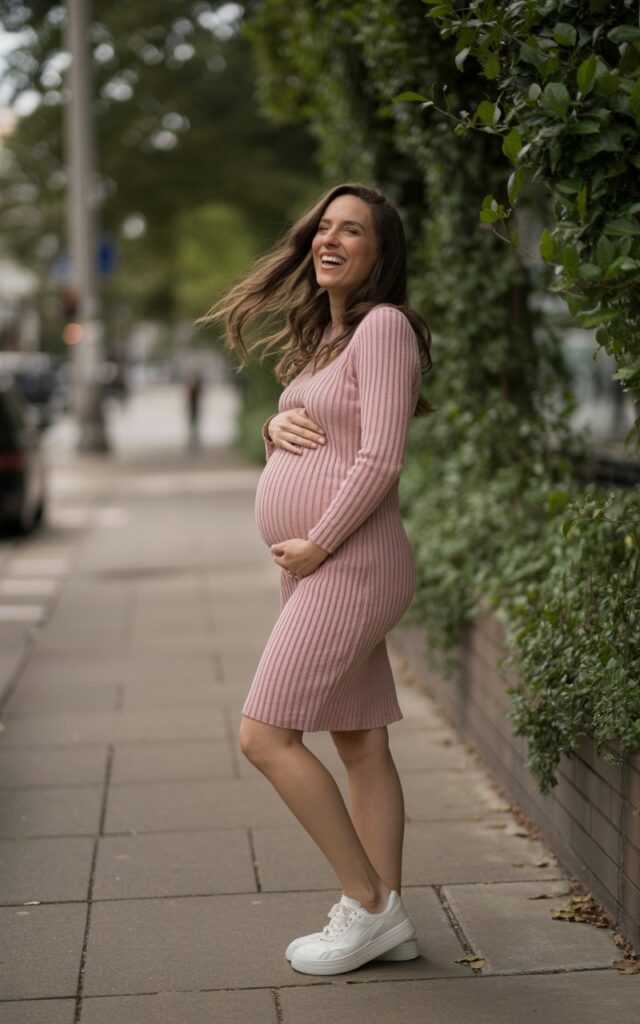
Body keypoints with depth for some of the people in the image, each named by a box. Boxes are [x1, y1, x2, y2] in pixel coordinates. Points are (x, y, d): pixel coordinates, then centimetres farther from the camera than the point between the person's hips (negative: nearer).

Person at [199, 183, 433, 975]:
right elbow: (297, 439, 24)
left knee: (265, 736, -11)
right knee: (360, 744, 9)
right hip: (314, 571, 9)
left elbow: (380, 459, -19)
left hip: (349, 564, -9)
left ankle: (367, 906, -2)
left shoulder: (383, 325, -11)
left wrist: (316, 543, -16)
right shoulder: (322, 336, 18)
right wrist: (276, 427, 1)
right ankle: (387, 919, 14)